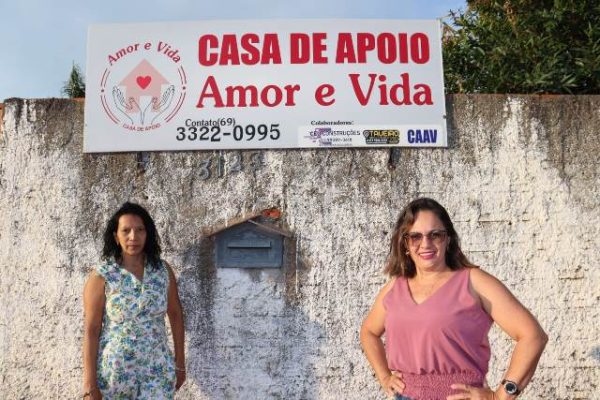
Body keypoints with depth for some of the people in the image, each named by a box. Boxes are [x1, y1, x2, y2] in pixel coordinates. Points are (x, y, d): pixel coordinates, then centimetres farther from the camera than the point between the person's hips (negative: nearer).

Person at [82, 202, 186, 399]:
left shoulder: (163, 270, -1)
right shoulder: (101, 277, -9)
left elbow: (175, 315, 7)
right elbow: (90, 330, -9)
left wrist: (180, 363, 9)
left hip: (158, 370, 2)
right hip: (115, 371, -2)